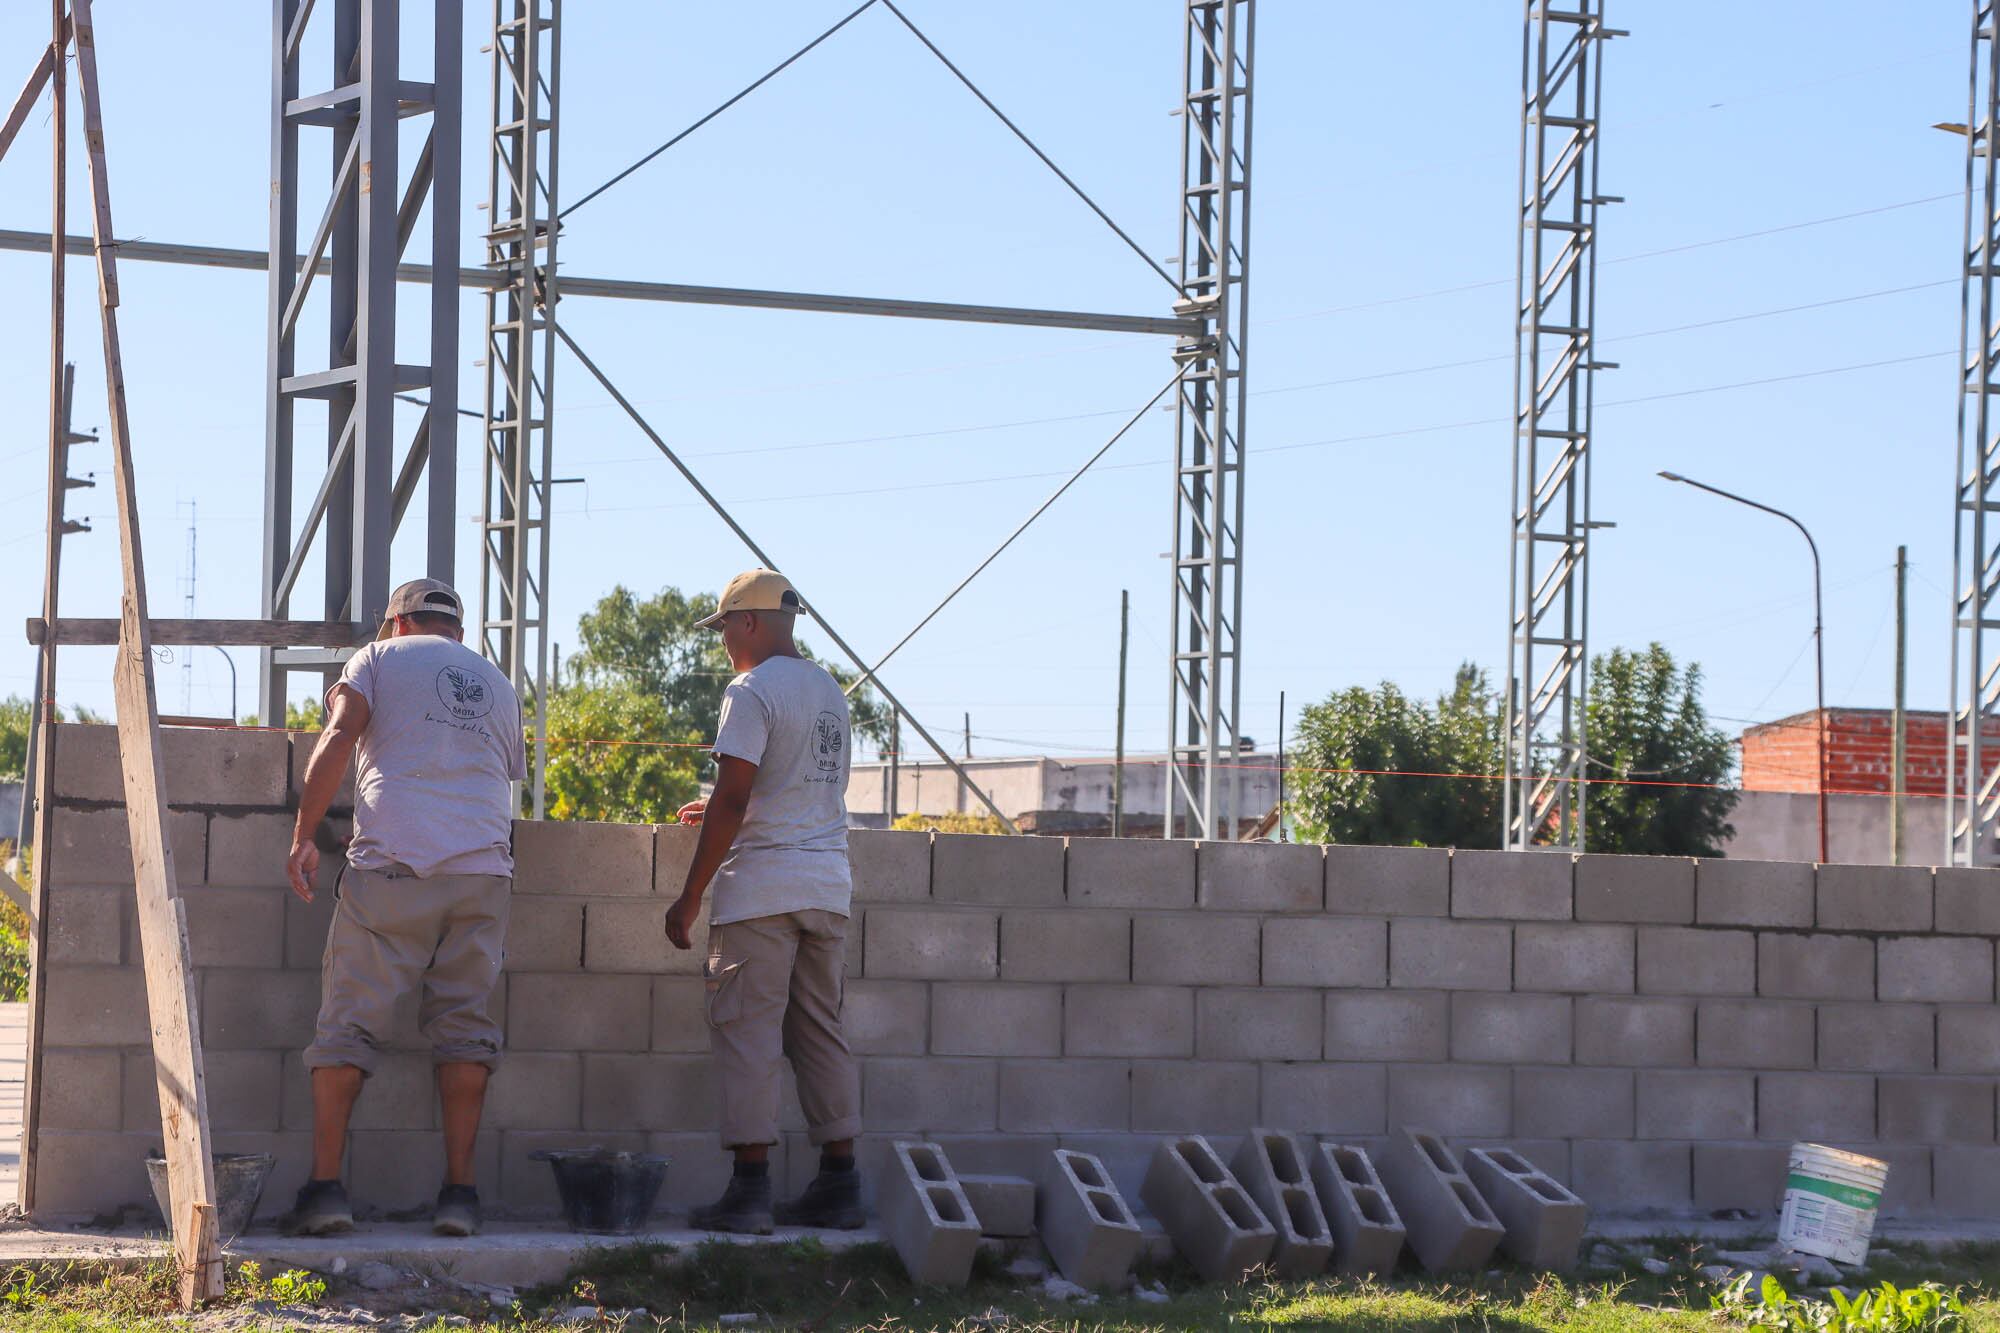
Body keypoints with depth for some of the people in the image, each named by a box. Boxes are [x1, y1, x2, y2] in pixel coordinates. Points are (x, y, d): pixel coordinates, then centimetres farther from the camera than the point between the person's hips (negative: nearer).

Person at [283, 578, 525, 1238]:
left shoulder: (379, 658, 12)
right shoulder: (497, 684, 25)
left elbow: (339, 738, -3)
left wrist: (303, 836, -6)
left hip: (393, 864, -3)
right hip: (482, 870, 3)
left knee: (350, 1022, 0)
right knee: (465, 1026, 6)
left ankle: (326, 1184, -5)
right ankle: (459, 1190, 0)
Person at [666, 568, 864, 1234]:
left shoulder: (752, 692, -10)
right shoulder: (830, 692, 17)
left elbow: (732, 800, -16)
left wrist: (690, 898, -13)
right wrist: (725, 813, 39)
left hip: (762, 888, -8)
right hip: (829, 885, 8)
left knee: (747, 1035, -5)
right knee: (821, 1035, 11)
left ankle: (750, 1190, -9)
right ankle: (838, 1187, 10)